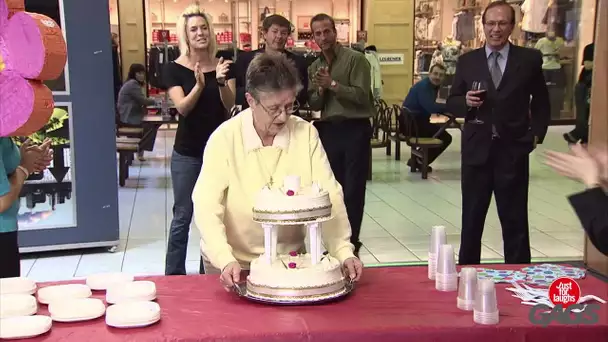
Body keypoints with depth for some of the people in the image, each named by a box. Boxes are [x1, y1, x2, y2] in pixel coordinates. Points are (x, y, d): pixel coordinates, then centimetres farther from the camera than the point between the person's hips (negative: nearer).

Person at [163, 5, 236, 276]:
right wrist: (199, 85, -33)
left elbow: (230, 106, -7)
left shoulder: (223, 66, 2)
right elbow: (182, 108, -16)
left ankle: (209, 272, 22)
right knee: (182, 216, 3)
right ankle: (174, 275, 14)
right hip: (187, 153, -2)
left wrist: (221, 82, -26)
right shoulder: (175, 69, -6)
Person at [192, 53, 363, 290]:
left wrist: (344, 251, -19)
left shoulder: (306, 134, -4)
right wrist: (225, 260, -29)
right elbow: (207, 204, -16)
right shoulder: (225, 138, -11)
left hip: (290, 259, 1)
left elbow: (328, 195, -7)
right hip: (234, 263, -1)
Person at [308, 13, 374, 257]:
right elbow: (313, 105, 11)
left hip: (354, 129, -6)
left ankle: (351, 244, 8)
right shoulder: (314, 67, 12)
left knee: (353, 189, -1)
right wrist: (320, 90, -8)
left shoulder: (355, 59, -7)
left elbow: (362, 95, -15)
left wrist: (333, 84, -20)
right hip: (328, 130, 6)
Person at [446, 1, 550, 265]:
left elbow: (541, 103, 10)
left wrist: (536, 134, -1)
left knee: (515, 220, 7)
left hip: (513, 151, -1)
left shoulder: (530, 59, 2)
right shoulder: (467, 61, 4)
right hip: (477, 151, 1)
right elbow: (451, 103, 7)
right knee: (471, 219, 12)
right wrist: (466, 102, -14)